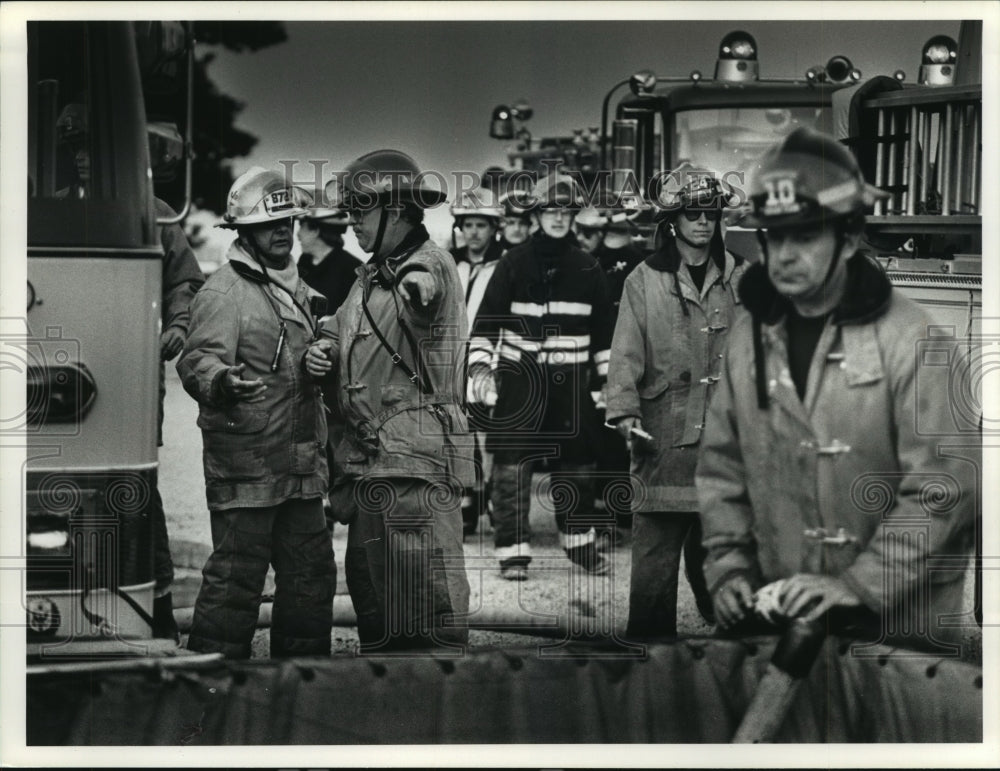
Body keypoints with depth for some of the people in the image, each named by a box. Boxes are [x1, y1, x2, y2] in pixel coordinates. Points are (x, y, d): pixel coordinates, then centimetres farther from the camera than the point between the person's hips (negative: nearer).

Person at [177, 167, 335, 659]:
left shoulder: (295, 289, 20)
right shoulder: (223, 292, -9)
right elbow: (197, 361, -21)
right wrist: (221, 382, -40)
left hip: (299, 464, 9)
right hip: (245, 462, -9)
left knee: (310, 570, 14)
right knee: (237, 573, -7)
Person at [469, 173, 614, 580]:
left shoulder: (587, 268, 8)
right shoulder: (513, 263, -1)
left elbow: (603, 329, 14)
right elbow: (487, 319, -2)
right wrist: (479, 365, -13)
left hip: (571, 380, 3)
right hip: (520, 377, -3)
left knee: (576, 464, 8)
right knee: (512, 464, -7)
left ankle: (580, 543, 24)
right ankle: (513, 551, -1)